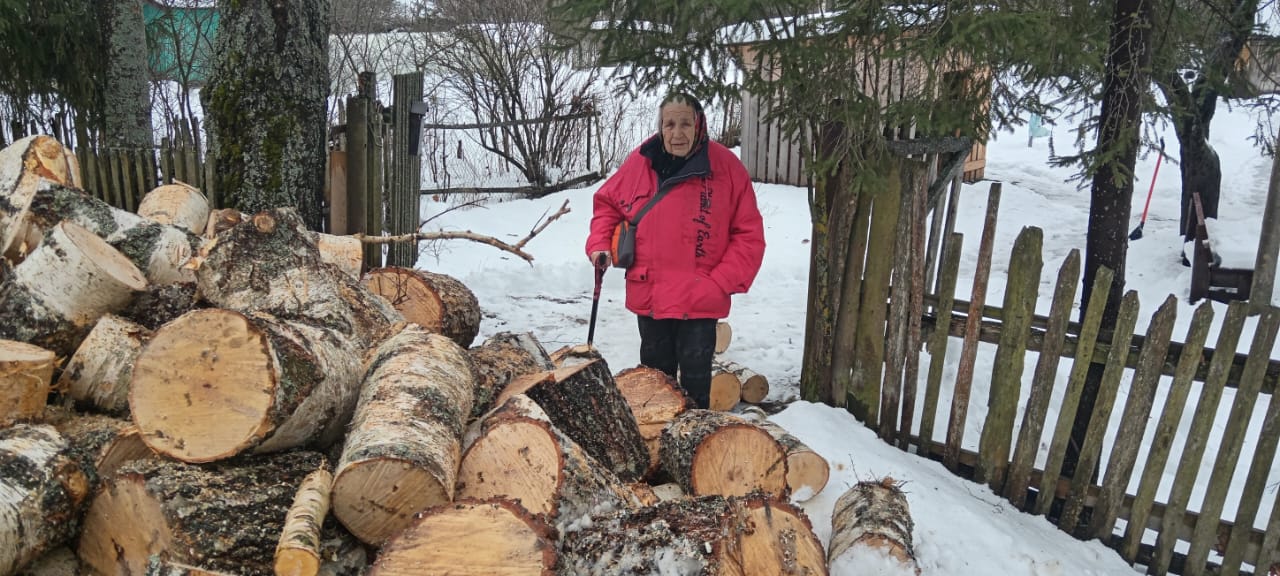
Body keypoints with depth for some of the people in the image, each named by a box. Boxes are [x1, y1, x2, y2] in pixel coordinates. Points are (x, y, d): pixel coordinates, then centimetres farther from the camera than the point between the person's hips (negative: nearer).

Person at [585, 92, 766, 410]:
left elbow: (749, 234, -7)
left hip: (700, 300, -3)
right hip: (648, 296, 3)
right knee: (655, 373, 19)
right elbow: (607, 202, 13)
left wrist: (722, 282, -13)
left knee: (695, 377, 7)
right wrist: (600, 243, -2)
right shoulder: (639, 162, -3)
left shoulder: (727, 167, -10)